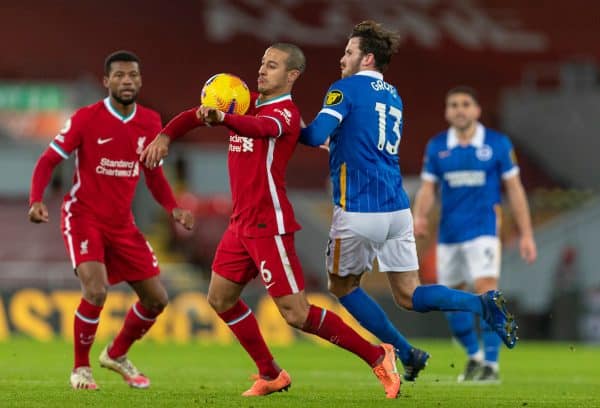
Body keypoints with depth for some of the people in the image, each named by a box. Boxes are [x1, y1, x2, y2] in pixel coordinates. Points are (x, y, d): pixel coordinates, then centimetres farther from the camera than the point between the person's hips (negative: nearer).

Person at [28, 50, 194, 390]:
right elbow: (49, 160, -9)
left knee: (156, 299, 4)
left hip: (122, 223, 6)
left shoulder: (150, 122, 1)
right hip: (83, 218, -5)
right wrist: (36, 200, -26)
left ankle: (117, 355, 31)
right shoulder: (86, 119, -13)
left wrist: (174, 209, -4)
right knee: (96, 290, -25)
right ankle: (81, 368, -3)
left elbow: (154, 174, 13)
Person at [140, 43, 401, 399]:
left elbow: (261, 127, -38)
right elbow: (197, 114, 18)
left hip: (269, 226, -9)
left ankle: (377, 357, -1)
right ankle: (271, 375, 23)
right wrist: (165, 136, 0)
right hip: (242, 223, 9)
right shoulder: (246, 103, 11)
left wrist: (222, 118, -56)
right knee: (220, 299, 13)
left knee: (296, 314, -11)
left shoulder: (286, 112, -15)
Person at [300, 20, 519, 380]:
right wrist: (335, 139, 26)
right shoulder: (393, 97, 18)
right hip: (398, 208, 7)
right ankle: (483, 304, -14)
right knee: (409, 295, 9)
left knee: (343, 285, 15)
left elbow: (316, 135, -17)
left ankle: (406, 354, 8)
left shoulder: (346, 89, -6)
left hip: (359, 211, -7)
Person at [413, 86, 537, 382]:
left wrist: (526, 235, 0)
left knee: (486, 291, -18)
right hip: (448, 233, 4)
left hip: (483, 231, -4)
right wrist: (419, 217, -15)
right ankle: (474, 357, 29)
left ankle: (491, 365, -15)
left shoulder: (498, 144, -1)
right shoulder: (436, 147, 5)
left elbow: (514, 189, 3)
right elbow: (428, 189, 6)